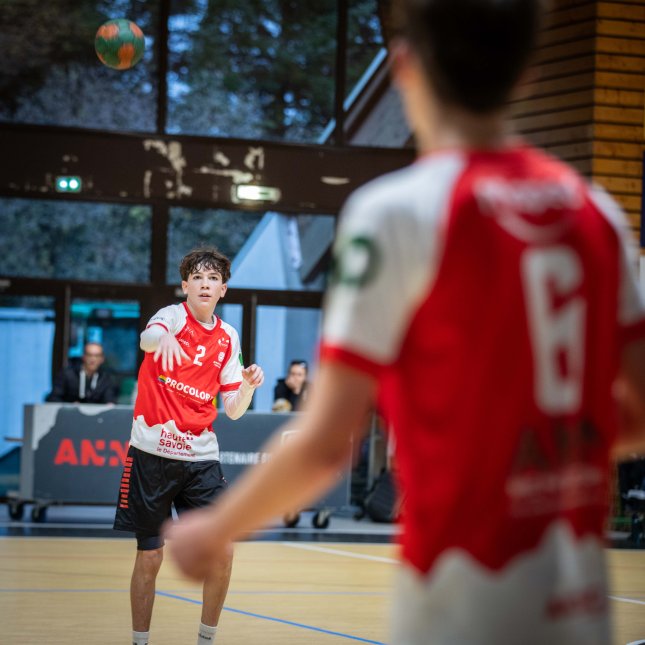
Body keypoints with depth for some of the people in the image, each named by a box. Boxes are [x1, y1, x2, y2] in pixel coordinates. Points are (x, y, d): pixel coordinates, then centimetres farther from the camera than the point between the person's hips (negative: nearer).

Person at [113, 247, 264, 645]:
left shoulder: (228, 337, 9)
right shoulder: (173, 316, -5)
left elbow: (233, 410, 10)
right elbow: (147, 338, -31)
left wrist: (248, 387, -11)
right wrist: (161, 337, -55)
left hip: (201, 458, 4)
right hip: (152, 453, -4)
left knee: (222, 552, -5)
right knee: (150, 558, 1)